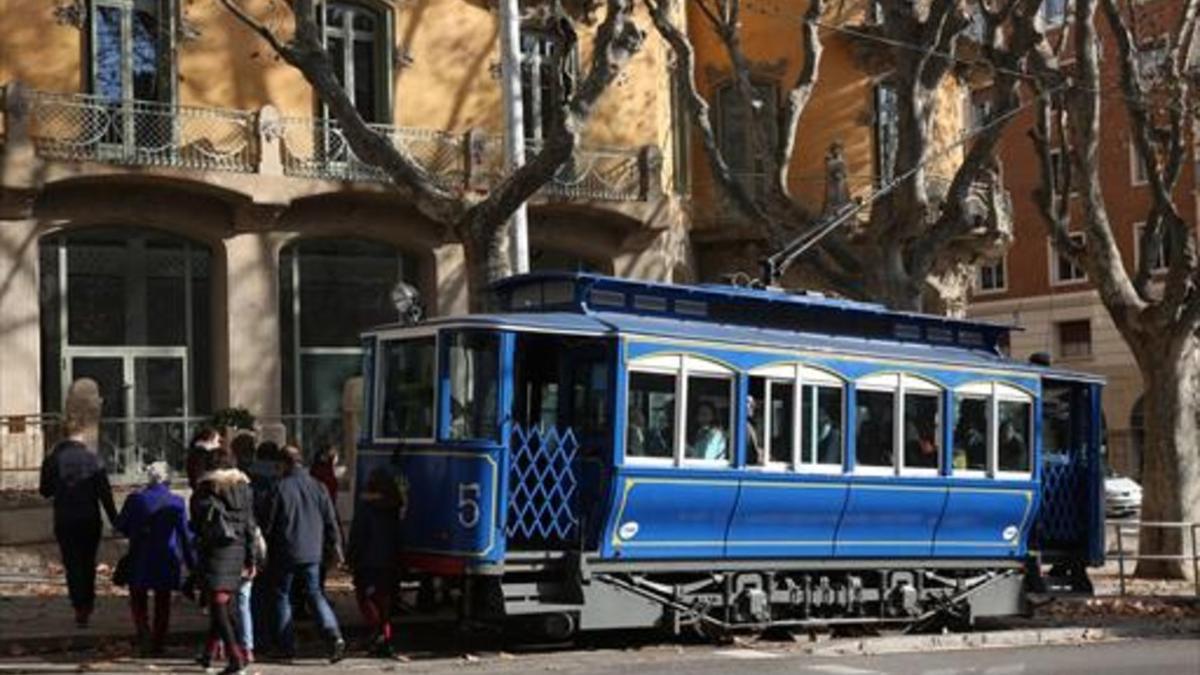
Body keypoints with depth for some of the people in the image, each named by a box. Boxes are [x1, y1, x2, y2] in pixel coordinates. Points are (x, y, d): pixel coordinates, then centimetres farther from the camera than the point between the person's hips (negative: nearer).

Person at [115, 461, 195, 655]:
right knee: (163, 602, 12)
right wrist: (191, 562, 2)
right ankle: (157, 642, 13)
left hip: (140, 558, -1)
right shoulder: (176, 502, -7)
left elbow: (120, 526, 2)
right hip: (166, 560, 1)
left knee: (138, 599, 13)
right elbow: (185, 533, -4)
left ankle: (144, 633, -8)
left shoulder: (135, 499, -8)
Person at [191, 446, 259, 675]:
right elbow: (249, 525, 6)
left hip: (213, 550, -4)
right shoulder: (243, 488, 6)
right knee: (222, 605, 17)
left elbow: (196, 524, 0)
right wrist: (251, 559, 9)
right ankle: (209, 654, 28)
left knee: (218, 606, -6)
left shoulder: (203, 489, -3)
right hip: (237, 551, 4)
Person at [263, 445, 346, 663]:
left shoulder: (280, 487, -10)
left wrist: (265, 547, 8)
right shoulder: (317, 487, 3)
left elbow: (269, 522, -5)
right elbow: (330, 520, 5)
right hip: (312, 553, 4)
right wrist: (335, 546, 13)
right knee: (315, 594, 12)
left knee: (281, 596, 10)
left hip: (285, 552, -4)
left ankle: (287, 646, 9)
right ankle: (334, 635, -8)